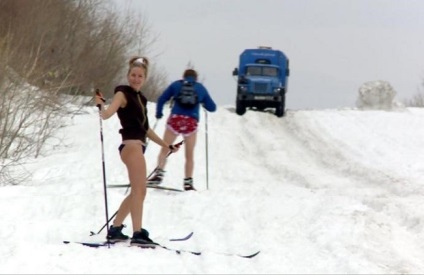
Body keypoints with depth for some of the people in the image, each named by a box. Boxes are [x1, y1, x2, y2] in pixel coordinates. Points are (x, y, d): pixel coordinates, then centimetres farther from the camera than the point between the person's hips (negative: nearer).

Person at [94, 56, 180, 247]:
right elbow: (106, 114, -17)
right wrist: (100, 105, -34)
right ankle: (138, 234, -26)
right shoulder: (123, 94, -3)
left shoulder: (141, 99, 20)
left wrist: (165, 145, 29)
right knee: (140, 190, -18)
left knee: (137, 192, 16)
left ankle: (114, 230, 24)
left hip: (139, 146, 10)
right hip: (131, 145, -10)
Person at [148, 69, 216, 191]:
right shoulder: (201, 88, 16)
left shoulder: (176, 85, 13)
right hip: (191, 122, 1)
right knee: (189, 155, 11)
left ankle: (159, 173, -9)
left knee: (164, 150, 10)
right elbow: (212, 107, 17)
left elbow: (161, 99, 7)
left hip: (175, 119, -1)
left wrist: (159, 113, 22)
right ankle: (188, 182, 6)